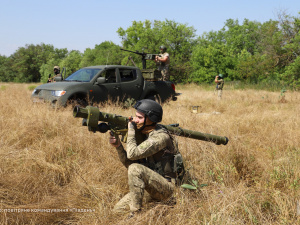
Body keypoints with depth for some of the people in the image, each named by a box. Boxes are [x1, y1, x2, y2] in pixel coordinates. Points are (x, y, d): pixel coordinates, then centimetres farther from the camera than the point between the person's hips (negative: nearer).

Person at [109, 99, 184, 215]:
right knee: (118, 210, 1)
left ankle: (135, 212, -20)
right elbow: (129, 163, 7)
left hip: (166, 187, -8)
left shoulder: (161, 136, -20)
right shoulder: (143, 135, 7)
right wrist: (118, 146, -8)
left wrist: (131, 130, -16)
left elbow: (133, 154, -29)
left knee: (136, 168, -29)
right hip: (154, 187, 8)